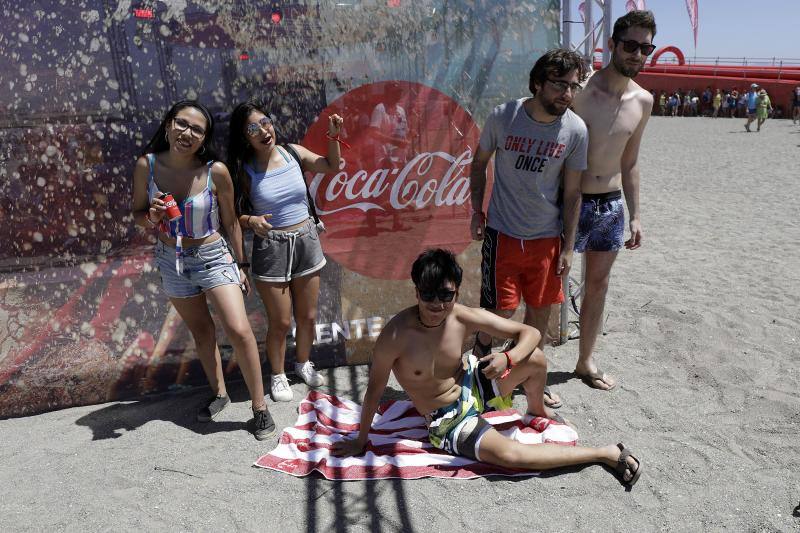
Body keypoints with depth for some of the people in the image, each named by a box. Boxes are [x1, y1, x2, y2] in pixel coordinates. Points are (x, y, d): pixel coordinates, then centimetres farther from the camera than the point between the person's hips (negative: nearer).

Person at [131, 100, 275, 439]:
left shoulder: (216, 171, -18)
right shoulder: (147, 165, -11)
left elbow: (230, 221, -5)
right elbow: (137, 214, 1)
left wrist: (241, 264, 1)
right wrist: (151, 217, -23)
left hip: (212, 257, -3)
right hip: (171, 259, 4)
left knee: (239, 331, -14)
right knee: (200, 330, 19)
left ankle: (260, 408, 2)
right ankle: (219, 393, 38)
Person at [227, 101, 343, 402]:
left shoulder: (294, 153, -2)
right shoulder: (244, 171, -10)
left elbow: (332, 167, 13)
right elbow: (235, 214, -8)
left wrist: (333, 136, 0)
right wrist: (251, 221, -28)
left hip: (306, 241, 3)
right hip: (270, 248, -3)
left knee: (307, 316, 14)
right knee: (280, 322, 5)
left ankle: (303, 363, 40)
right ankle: (277, 375, 29)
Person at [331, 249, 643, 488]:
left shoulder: (465, 318, -19)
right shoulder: (395, 336, -29)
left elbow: (530, 333, -12)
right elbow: (375, 389, -16)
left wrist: (508, 358, -33)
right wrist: (361, 440, -6)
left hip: (473, 385, 4)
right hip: (447, 420, -4)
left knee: (535, 359, -14)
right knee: (510, 455, -25)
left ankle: (537, 410, 19)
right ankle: (606, 453, -8)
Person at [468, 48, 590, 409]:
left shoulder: (575, 130, -7)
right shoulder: (503, 116, -11)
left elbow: (572, 192, -1)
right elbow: (479, 163, 5)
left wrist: (567, 247, 0)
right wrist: (477, 213, 3)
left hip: (547, 237, 2)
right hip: (502, 233, -2)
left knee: (540, 311, 13)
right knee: (499, 311, -1)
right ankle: (481, 362, 28)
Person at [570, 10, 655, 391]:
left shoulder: (643, 101, 5)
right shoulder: (580, 91, -13)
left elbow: (629, 162, 13)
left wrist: (634, 215, 12)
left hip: (612, 205, 6)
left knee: (598, 284, 15)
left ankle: (586, 361, 32)